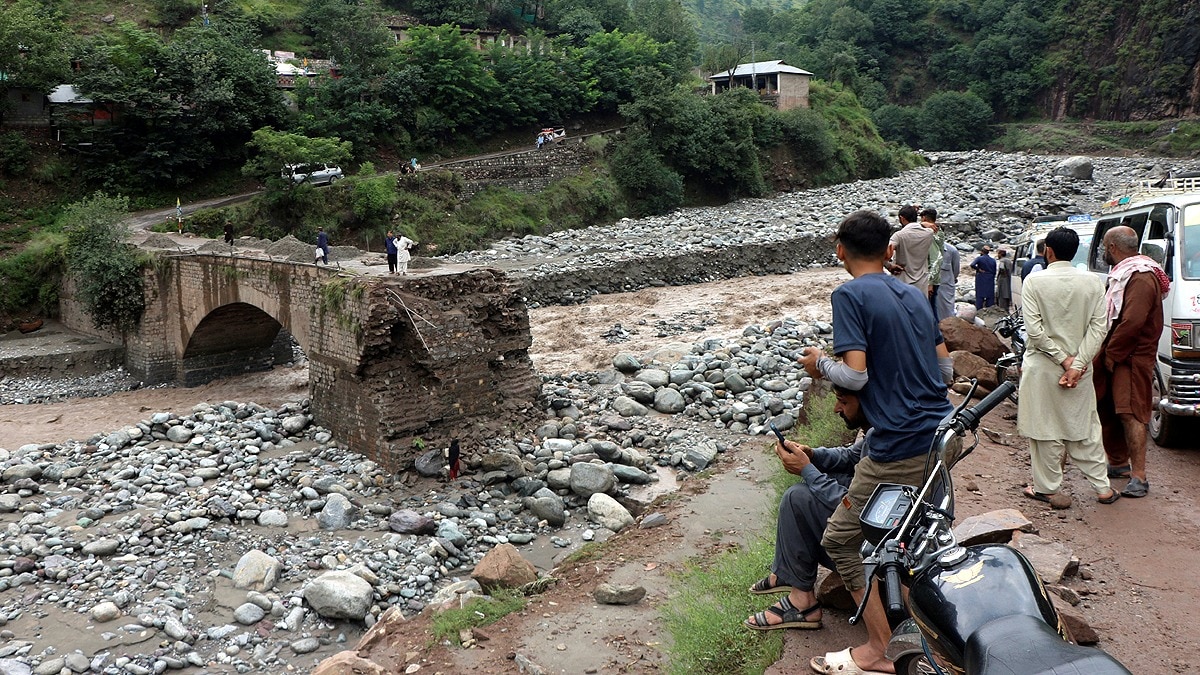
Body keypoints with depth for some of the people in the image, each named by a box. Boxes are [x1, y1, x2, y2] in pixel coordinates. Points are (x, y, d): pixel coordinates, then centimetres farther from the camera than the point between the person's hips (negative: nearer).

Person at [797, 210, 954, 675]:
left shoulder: (850, 295, -11)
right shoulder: (915, 295, 12)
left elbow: (856, 375, -18)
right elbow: (946, 369, 14)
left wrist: (820, 364, 0)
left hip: (900, 448, -8)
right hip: (943, 433, 8)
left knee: (841, 541, 3)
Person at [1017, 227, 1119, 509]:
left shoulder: (1035, 281, -11)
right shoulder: (1092, 282, -1)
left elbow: (1034, 330, -17)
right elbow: (1098, 328, -7)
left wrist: (1063, 359, -11)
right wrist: (1077, 364, -10)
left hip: (1042, 366, -4)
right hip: (1079, 365, 4)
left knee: (1045, 429, 6)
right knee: (1085, 428, 15)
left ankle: (1050, 489, 14)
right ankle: (1102, 487, 23)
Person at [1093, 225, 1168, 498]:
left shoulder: (1141, 278, -17)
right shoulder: (1124, 274, 17)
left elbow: (1133, 322, -25)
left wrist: (1110, 354, -17)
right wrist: (1106, 353, 12)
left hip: (1131, 360, -10)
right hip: (1115, 358, 10)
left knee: (1130, 415, -12)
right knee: (1108, 412, 15)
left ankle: (1139, 477, -11)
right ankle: (1118, 463, 29)